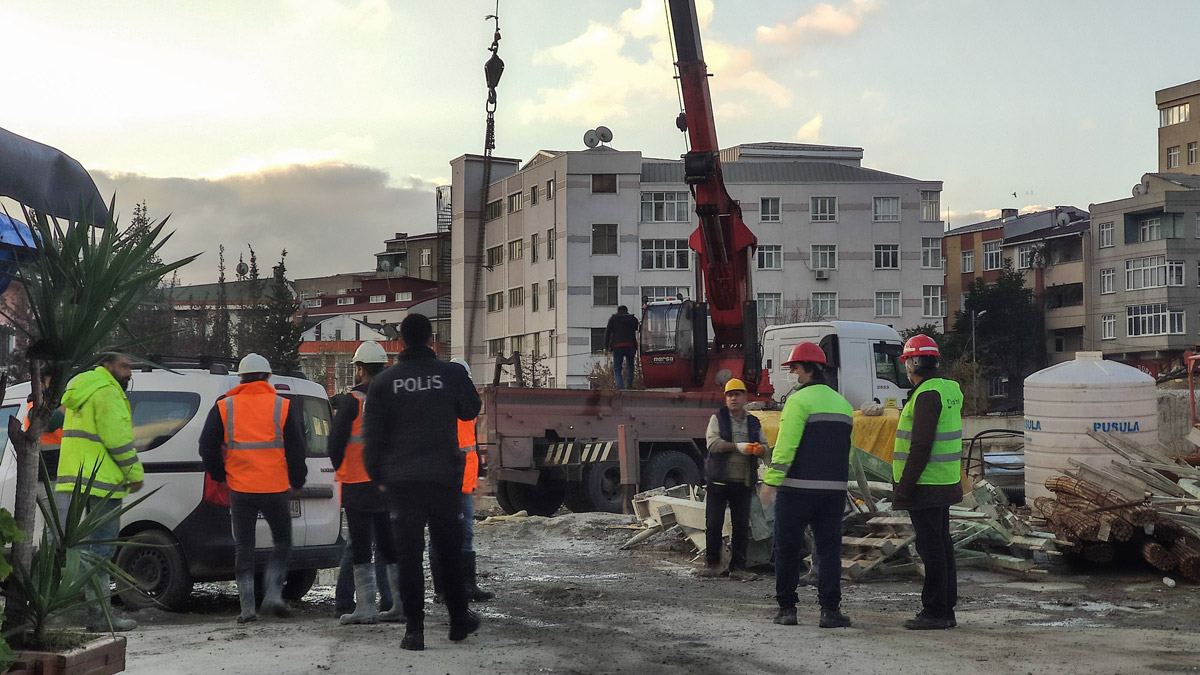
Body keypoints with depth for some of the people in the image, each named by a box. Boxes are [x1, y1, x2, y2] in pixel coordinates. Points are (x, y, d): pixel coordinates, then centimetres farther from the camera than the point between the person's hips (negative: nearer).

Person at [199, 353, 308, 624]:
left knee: (243, 547, 9)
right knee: (281, 541, 14)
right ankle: (273, 595, 1)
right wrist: (297, 480, 13)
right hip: (275, 488, -1)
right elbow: (297, 449, -1)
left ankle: (247, 607, 6)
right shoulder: (283, 407, -1)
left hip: (240, 489, 1)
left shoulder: (224, 407, 3)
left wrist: (220, 475, 17)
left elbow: (208, 448, 3)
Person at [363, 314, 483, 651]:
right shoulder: (451, 374, -4)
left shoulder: (383, 381, -2)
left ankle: (414, 629, -1)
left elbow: (372, 436, 0)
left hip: (401, 480, 0)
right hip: (444, 476, 0)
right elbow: (471, 410, 14)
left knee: (409, 553, 2)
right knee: (449, 550, 14)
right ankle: (459, 620, 23)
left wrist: (377, 476, 10)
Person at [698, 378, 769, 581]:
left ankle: (737, 567, 7)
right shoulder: (718, 419, 4)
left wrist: (759, 448, -13)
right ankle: (712, 563, 15)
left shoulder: (753, 423, 14)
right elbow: (713, 443, -10)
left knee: (742, 526, 2)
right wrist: (738, 446, -20)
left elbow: (764, 446, 12)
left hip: (744, 482, 3)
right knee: (714, 524, 1)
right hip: (719, 480, -3)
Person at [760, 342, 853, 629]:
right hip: (834, 488, 5)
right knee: (829, 548, 6)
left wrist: (771, 481, -13)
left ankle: (787, 607, 9)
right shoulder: (843, 404, 15)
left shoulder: (799, 400, -8)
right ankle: (830, 610, -1)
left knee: (788, 547, 5)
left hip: (797, 487, -5)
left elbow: (786, 445, -15)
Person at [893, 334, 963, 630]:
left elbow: (921, 446, -22)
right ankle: (946, 611, 19)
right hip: (944, 484, 10)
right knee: (942, 545, 13)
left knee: (931, 548, -5)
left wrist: (904, 487, -19)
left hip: (926, 485, -10)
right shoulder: (949, 389, 14)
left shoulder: (927, 395, -17)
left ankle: (935, 612, -2)